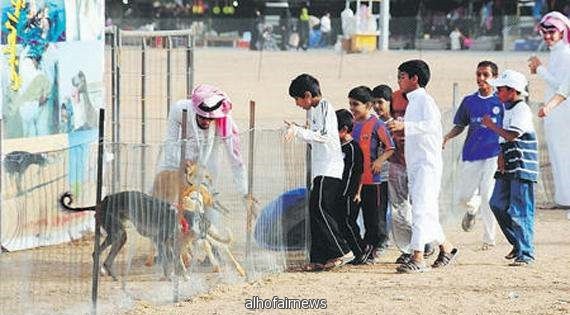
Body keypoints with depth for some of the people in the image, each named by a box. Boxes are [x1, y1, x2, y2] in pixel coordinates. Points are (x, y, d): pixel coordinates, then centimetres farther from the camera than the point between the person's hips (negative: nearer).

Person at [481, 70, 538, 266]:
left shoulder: (521, 110, -13)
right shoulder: (508, 109, 17)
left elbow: (512, 135, -25)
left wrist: (492, 126, -12)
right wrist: (501, 157, 9)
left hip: (522, 167, -10)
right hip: (508, 168, 10)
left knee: (520, 211, -9)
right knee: (498, 204, 9)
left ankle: (526, 254, -6)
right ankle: (518, 244, 20)